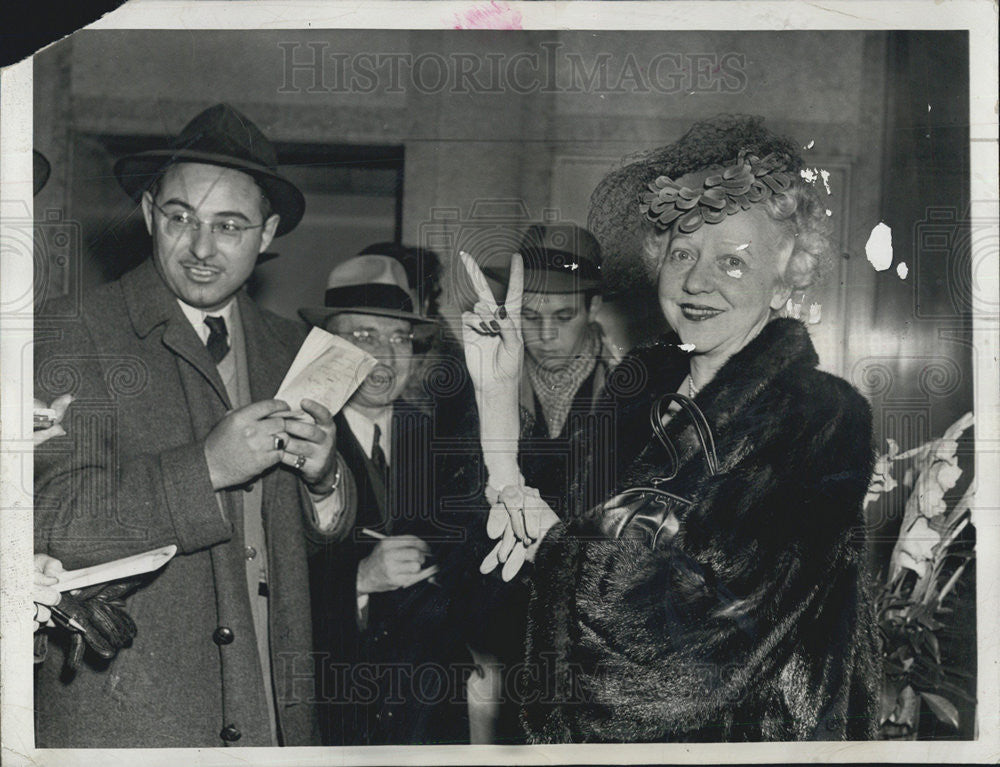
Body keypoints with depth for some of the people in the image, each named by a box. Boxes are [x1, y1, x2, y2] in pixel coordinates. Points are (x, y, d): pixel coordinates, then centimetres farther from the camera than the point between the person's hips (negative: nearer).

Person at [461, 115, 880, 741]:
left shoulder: (825, 416, -17)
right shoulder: (643, 379, -1)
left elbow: (715, 614, -24)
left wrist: (549, 535, -16)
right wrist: (497, 400, -20)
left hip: (738, 730, -5)